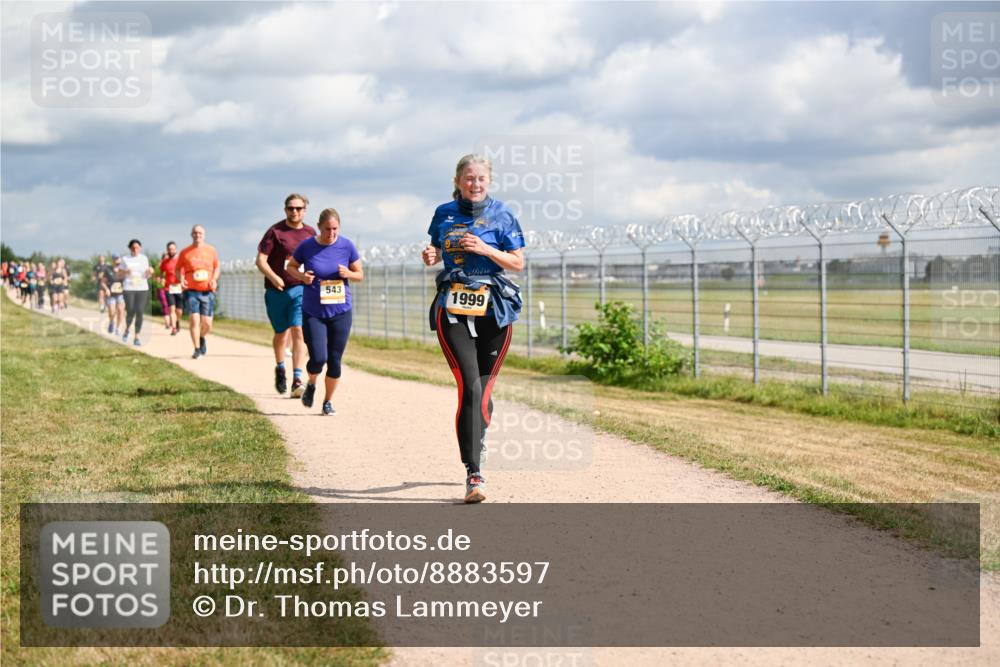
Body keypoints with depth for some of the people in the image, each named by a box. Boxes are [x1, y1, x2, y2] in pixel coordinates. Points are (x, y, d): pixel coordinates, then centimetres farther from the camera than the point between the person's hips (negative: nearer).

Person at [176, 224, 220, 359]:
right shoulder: (185, 252, 3)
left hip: (207, 292, 2)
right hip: (191, 291, -1)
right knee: (194, 320, -11)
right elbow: (178, 269, 10)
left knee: (207, 323, 0)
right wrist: (181, 280, -8)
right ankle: (197, 349, -1)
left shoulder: (211, 251, 7)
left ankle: (202, 338, 33)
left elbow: (216, 267, 16)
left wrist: (214, 279, -2)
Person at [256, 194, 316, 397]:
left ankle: (297, 380, -16)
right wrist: (273, 277, -22)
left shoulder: (310, 233, 8)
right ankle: (280, 369, 40)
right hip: (276, 291, -1)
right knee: (281, 333, 12)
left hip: (301, 289, 1)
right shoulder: (275, 231, -2)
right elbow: (260, 260, -7)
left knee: (298, 331, -13)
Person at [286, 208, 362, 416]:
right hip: (313, 313, -1)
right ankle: (311, 384, 22)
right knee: (318, 358, -12)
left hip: (340, 312, 1)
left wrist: (348, 274, -16)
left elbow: (360, 275, 6)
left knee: (334, 361, 3)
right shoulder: (306, 246, -7)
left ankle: (328, 402, 22)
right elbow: (291, 266, 9)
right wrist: (301, 276, -12)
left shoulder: (347, 246, -4)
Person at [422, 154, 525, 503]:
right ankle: (474, 474, -17)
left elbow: (518, 262, 1)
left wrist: (485, 250, -14)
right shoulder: (444, 213, 9)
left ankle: (474, 450, 35)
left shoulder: (501, 215, 2)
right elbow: (437, 250, 23)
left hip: (494, 309, 0)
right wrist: (430, 256, -1)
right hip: (453, 309, 0)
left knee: (484, 389, 7)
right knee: (470, 387, -14)